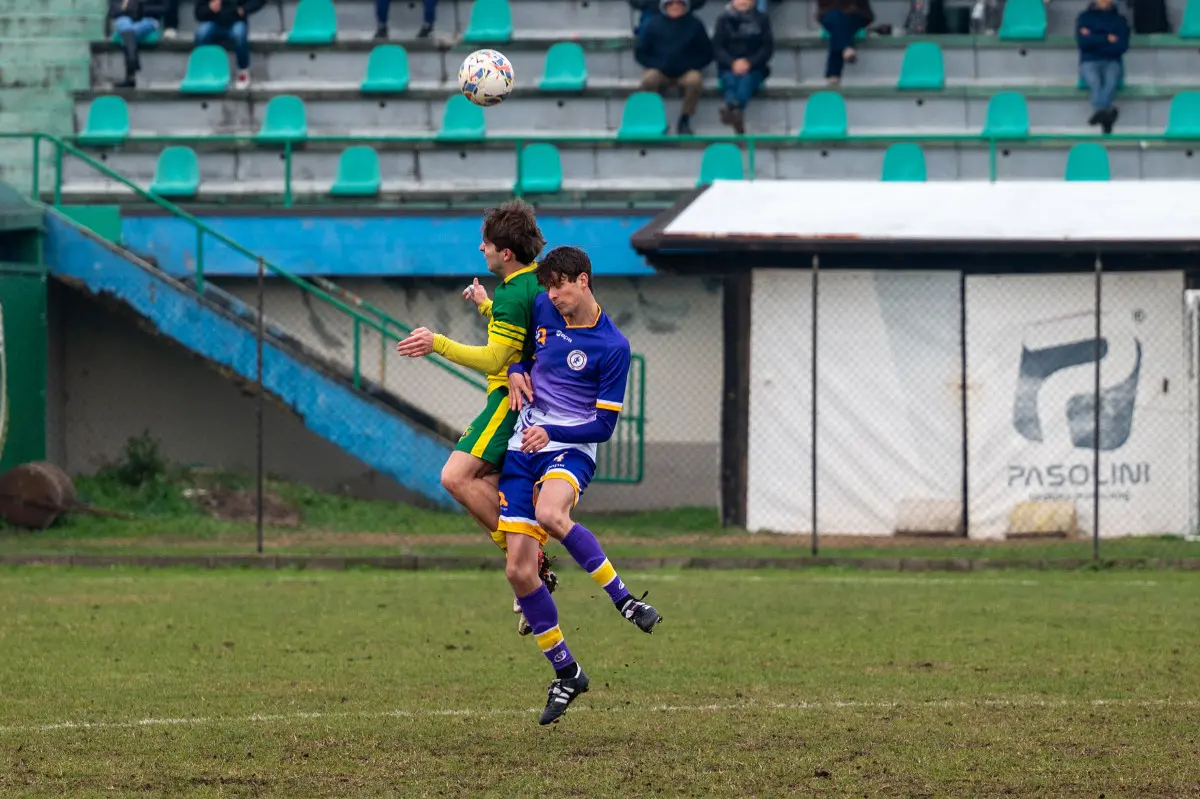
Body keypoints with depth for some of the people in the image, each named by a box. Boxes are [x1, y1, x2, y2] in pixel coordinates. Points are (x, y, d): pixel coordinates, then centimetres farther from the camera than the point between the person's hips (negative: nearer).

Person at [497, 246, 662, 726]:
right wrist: (516, 371, 5)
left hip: (571, 449, -5)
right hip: (522, 449, 5)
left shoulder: (613, 347, -8)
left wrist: (551, 433, -19)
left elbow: (604, 425, -7)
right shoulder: (542, 310, 6)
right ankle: (566, 673, 12)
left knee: (550, 515, -40)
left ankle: (622, 598, -25)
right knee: (519, 572, -3)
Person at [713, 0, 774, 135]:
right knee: (730, 81, -33)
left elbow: (768, 47, 2)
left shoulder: (761, 19, 9)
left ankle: (730, 107, -60)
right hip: (729, 69, 0)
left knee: (746, 80, -33)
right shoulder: (724, 20, 9)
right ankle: (736, 112, -61)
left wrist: (749, 62, -15)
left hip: (754, 69, 0)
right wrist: (733, 63, -17)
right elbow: (717, 47, 2)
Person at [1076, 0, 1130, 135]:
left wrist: (1094, 41, -3)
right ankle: (1107, 112, -64)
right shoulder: (1085, 17, 14)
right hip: (1089, 62, 0)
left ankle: (1098, 111, -63)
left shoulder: (1119, 19, 14)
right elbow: (1082, 41, -2)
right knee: (1095, 82, -36)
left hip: (1112, 62, 0)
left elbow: (1122, 46, -1)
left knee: (1111, 80, -37)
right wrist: (1107, 39, -4)